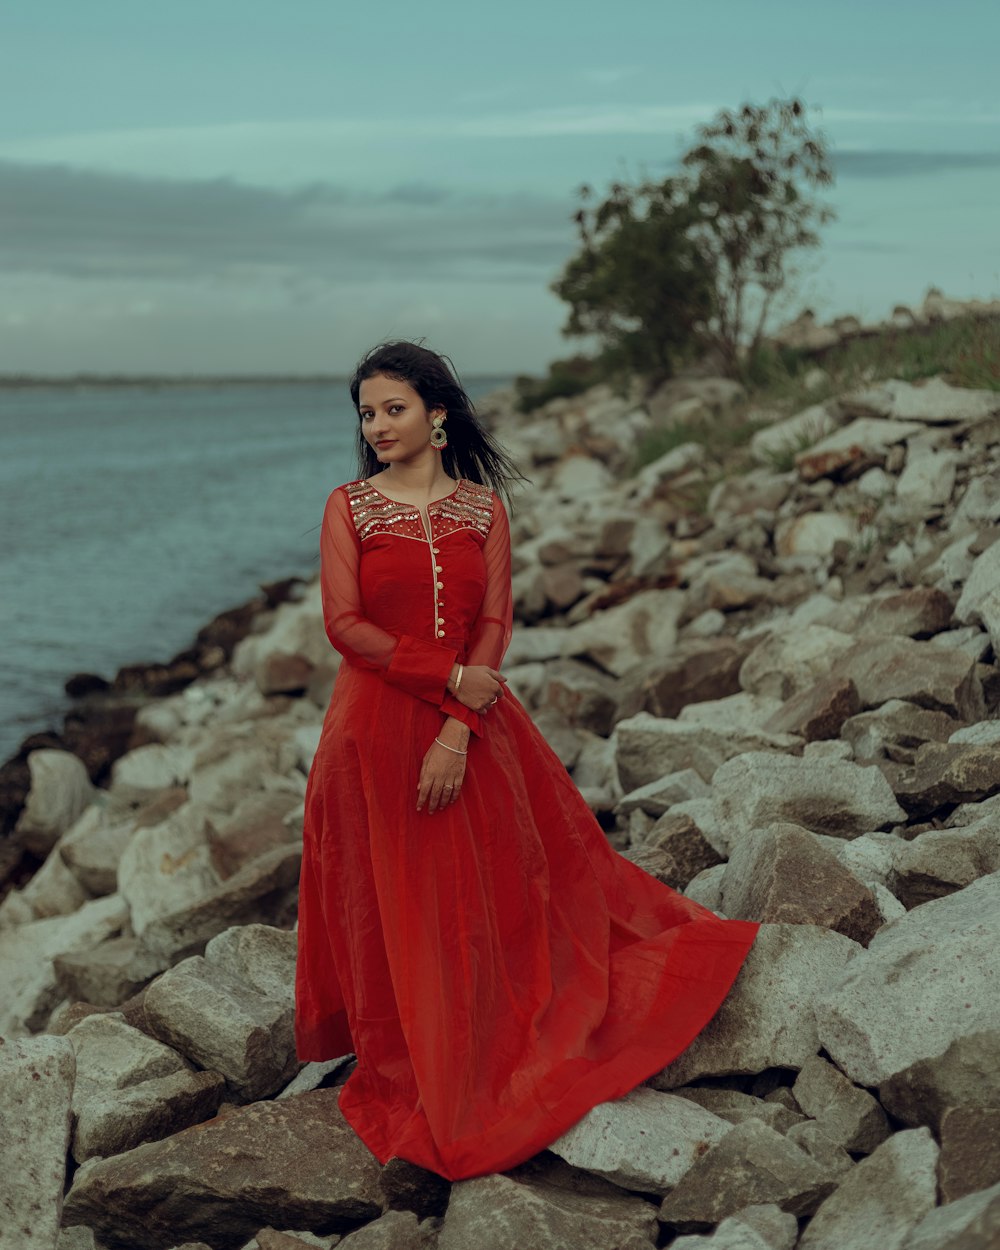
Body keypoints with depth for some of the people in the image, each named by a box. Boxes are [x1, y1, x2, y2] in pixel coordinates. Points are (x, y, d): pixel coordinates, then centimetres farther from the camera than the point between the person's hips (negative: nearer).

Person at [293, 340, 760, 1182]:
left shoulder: (483, 506, 4)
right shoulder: (349, 506, 0)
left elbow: (495, 624, -2)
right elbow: (344, 625, -9)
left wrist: (458, 731, -14)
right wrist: (449, 677, -14)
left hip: (475, 725, 2)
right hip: (379, 726, -1)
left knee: (488, 895, 10)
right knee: (394, 907, 5)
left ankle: (496, 1058, 31)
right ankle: (410, 1073, 21)